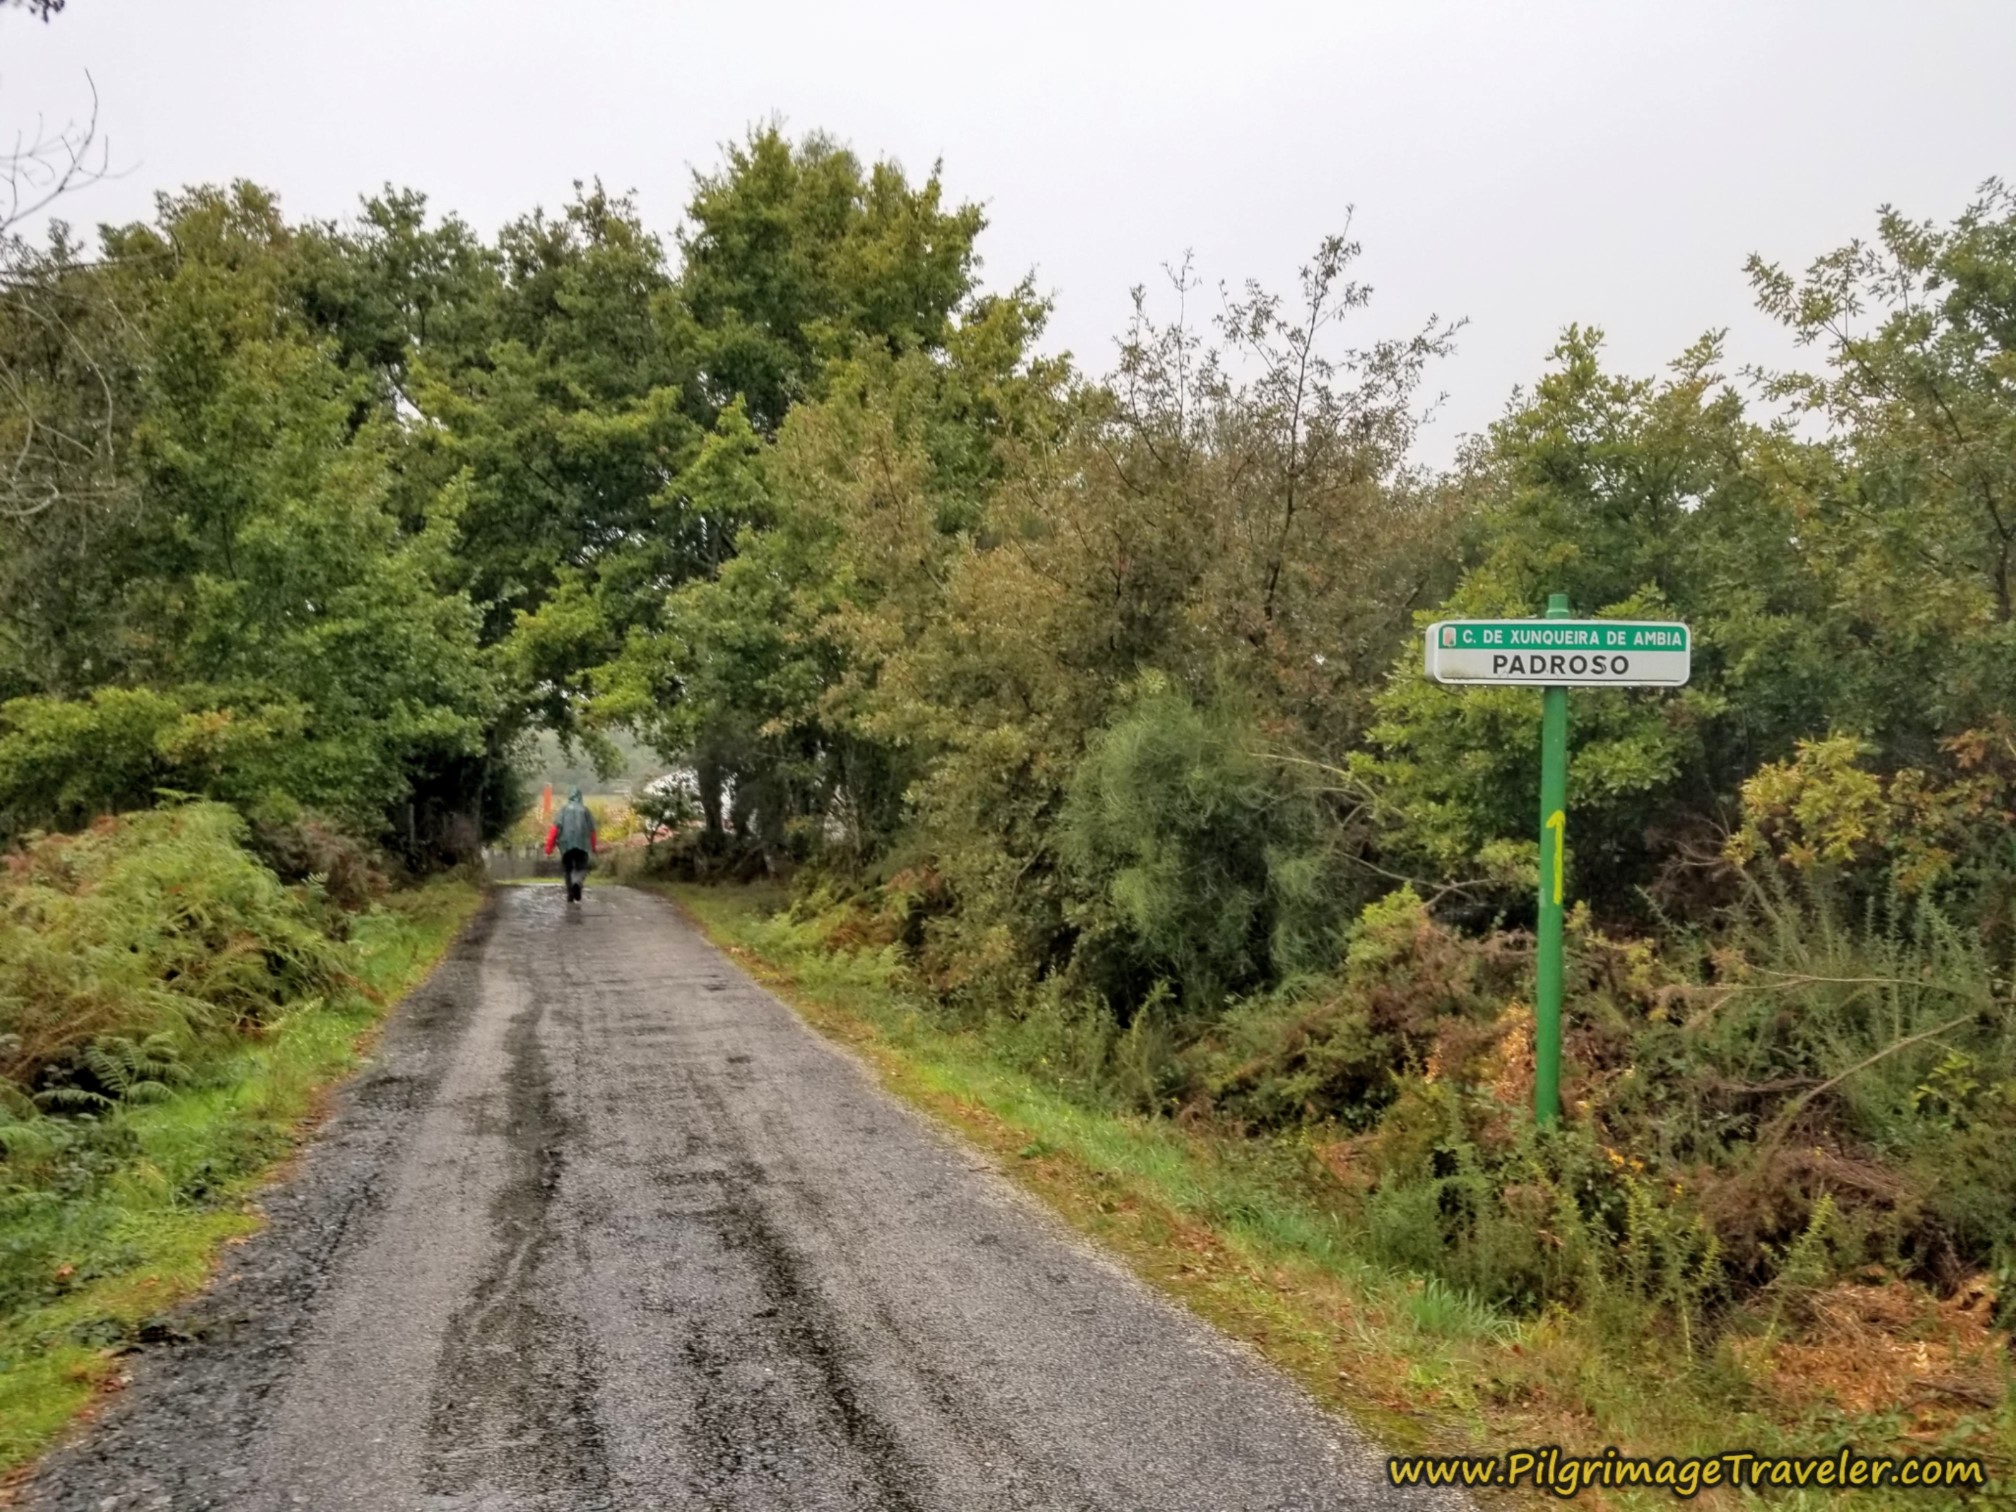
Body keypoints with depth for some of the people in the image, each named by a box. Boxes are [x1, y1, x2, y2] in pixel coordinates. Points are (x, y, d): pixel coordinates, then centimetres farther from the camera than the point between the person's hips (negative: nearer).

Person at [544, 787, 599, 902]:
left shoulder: (564, 809, 8)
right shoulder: (585, 809, 9)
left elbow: (555, 827, -3)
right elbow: (592, 830, 8)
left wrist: (549, 845, -4)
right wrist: (594, 847, 21)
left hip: (566, 844, 1)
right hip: (582, 845, -1)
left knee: (568, 869, 15)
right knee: (581, 868, 0)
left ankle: (571, 896, 13)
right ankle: (577, 882, -34)